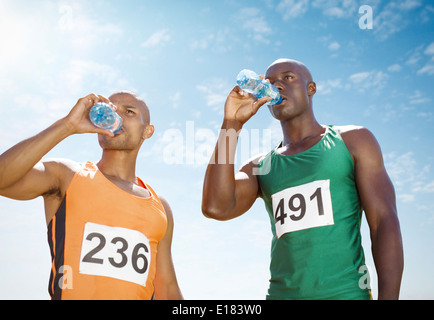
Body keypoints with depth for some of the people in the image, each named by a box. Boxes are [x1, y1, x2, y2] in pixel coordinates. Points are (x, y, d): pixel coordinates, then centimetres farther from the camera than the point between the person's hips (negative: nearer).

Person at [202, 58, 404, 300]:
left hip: (346, 292, -2)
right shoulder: (260, 167, 10)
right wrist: (232, 123, -5)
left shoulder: (352, 140, 5)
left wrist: (388, 296, -12)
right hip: (281, 293, 3)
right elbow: (216, 208, -8)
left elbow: (385, 222, -2)